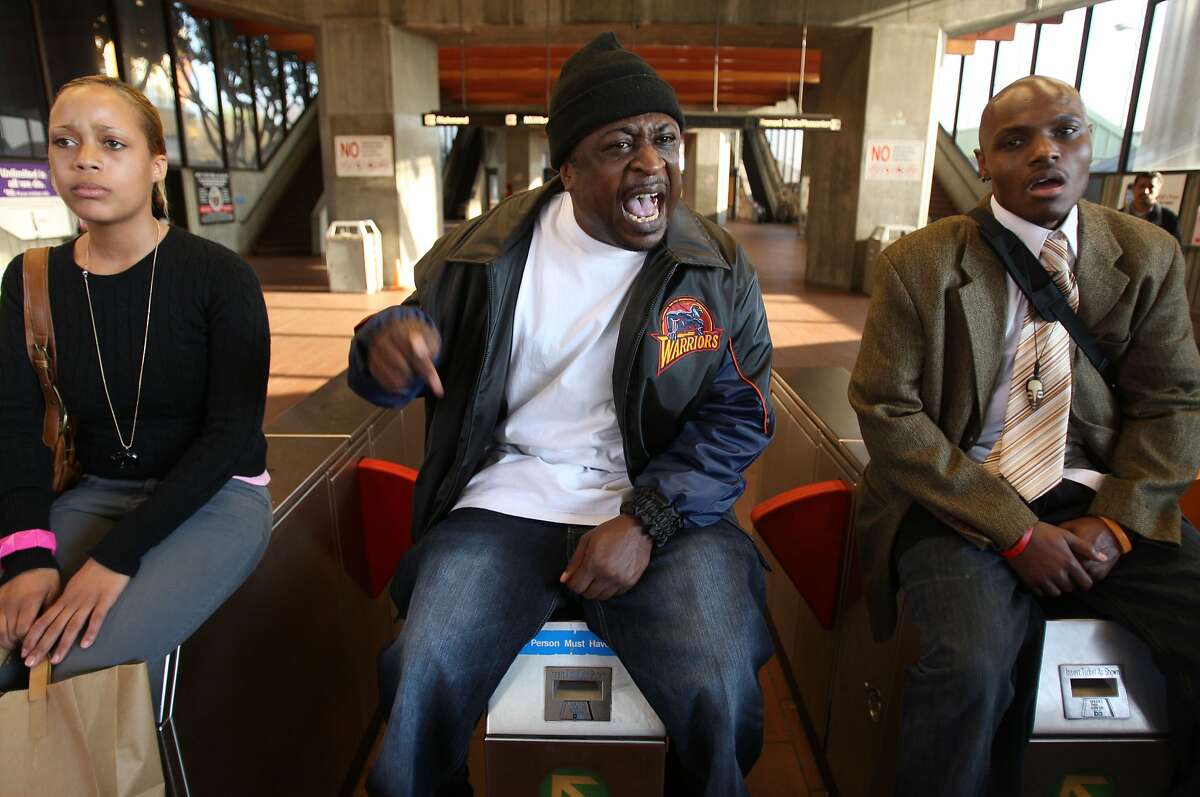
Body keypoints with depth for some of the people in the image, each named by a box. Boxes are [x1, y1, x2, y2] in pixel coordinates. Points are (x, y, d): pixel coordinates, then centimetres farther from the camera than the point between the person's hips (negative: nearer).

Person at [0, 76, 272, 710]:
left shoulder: (219, 275, -10)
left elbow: (232, 432, -14)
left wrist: (116, 558, -20)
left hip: (215, 497, -4)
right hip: (97, 493, 4)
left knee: (86, 668, -25)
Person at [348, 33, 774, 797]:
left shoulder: (720, 269, 1)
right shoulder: (488, 251, 2)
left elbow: (738, 416, 0)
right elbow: (407, 360, 7)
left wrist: (648, 520, -15)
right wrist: (390, 340, -20)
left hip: (664, 512, 1)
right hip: (509, 503, 1)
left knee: (720, 700, -22)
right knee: (420, 688, -22)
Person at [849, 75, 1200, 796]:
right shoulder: (920, 264, -3)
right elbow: (887, 412, -8)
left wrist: (1115, 521, -9)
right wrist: (1014, 531, -13)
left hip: (1101, 500, 4)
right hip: (962, 497, -3)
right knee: (970, 667, -28)